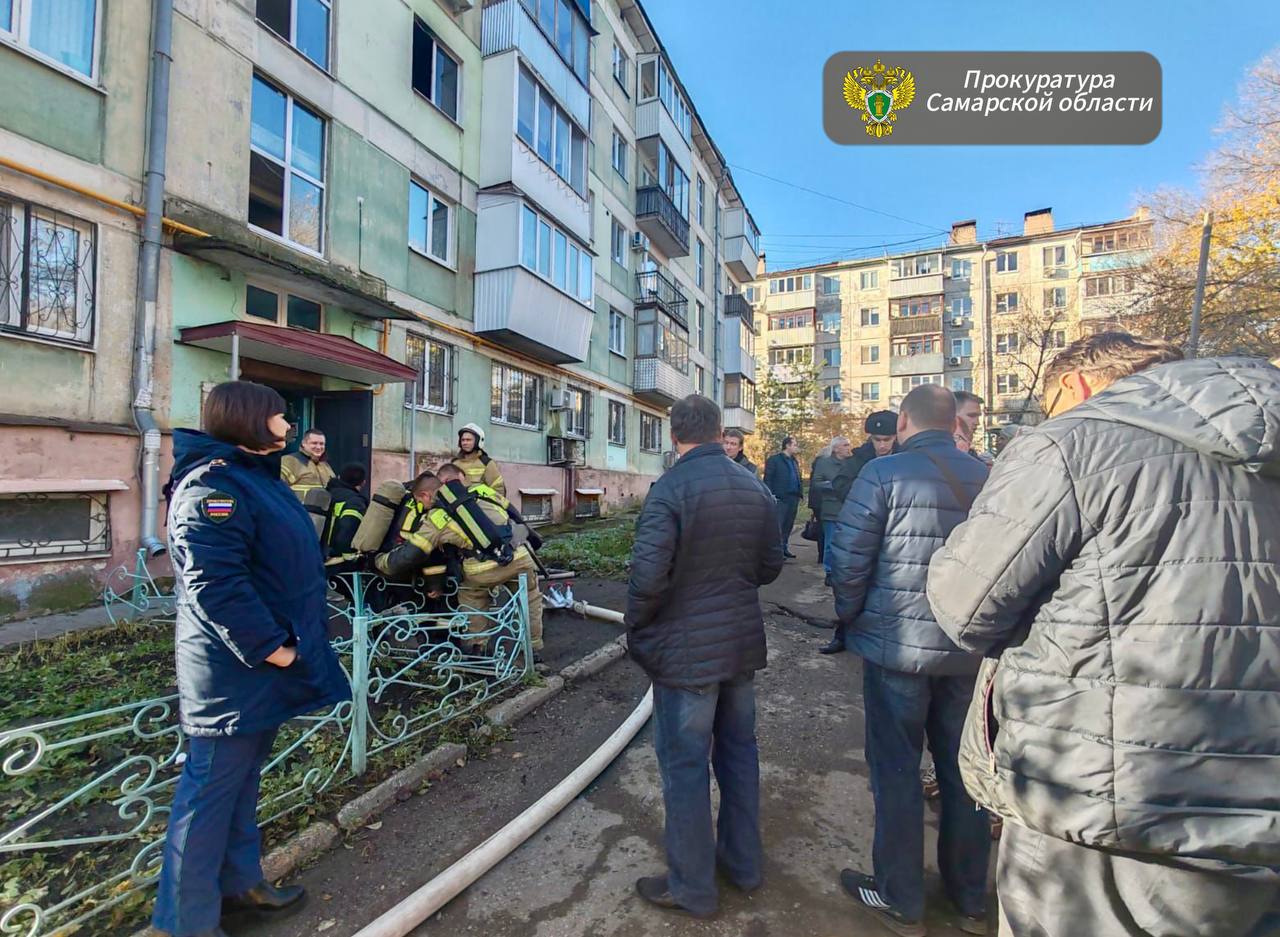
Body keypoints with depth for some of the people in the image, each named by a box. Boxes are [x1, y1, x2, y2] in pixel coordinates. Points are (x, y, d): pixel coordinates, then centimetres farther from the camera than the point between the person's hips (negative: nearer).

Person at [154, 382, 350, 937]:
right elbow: (214, 583, -27)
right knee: (211, 791, 6)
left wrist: (289, 641, 20)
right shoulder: (212, 484, -20)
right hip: (232, 670, -10)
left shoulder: (256, 476, 13)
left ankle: (239, 882, 39)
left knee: (242, 783, 22)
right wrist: (270, 646, -21)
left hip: (260, 666, 10)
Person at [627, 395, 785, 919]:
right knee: (739, 753, 22)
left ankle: (691, 888, 28)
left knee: (685, 767, 10)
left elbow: (648, 575, -24)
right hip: (743, 644, 7)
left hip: (686, 650, -6)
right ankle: (744, 862, 41)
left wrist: (637, 629, -8)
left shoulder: (670, 488, -19)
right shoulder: (755, 488, 2)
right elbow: (771, 565, 9)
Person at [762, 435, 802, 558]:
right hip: (780, 498, -7)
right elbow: (767, 478, -8)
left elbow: (797, 479, 22)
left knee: (788, 525, 12)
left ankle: (785, 548, 21)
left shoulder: (794, 461, 19)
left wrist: (799, 493, 11)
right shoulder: (774, 459, -4)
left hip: (793, 497, 7)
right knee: (778, 526, -6)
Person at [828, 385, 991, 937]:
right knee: (962, 770, 19)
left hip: (898, 644, -5)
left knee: (896, 771, 10)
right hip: (968, 648, 5)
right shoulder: (985, 478, 2)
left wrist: (850, 617, 1)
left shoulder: (883, 474, -14)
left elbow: (849, 558, -15)